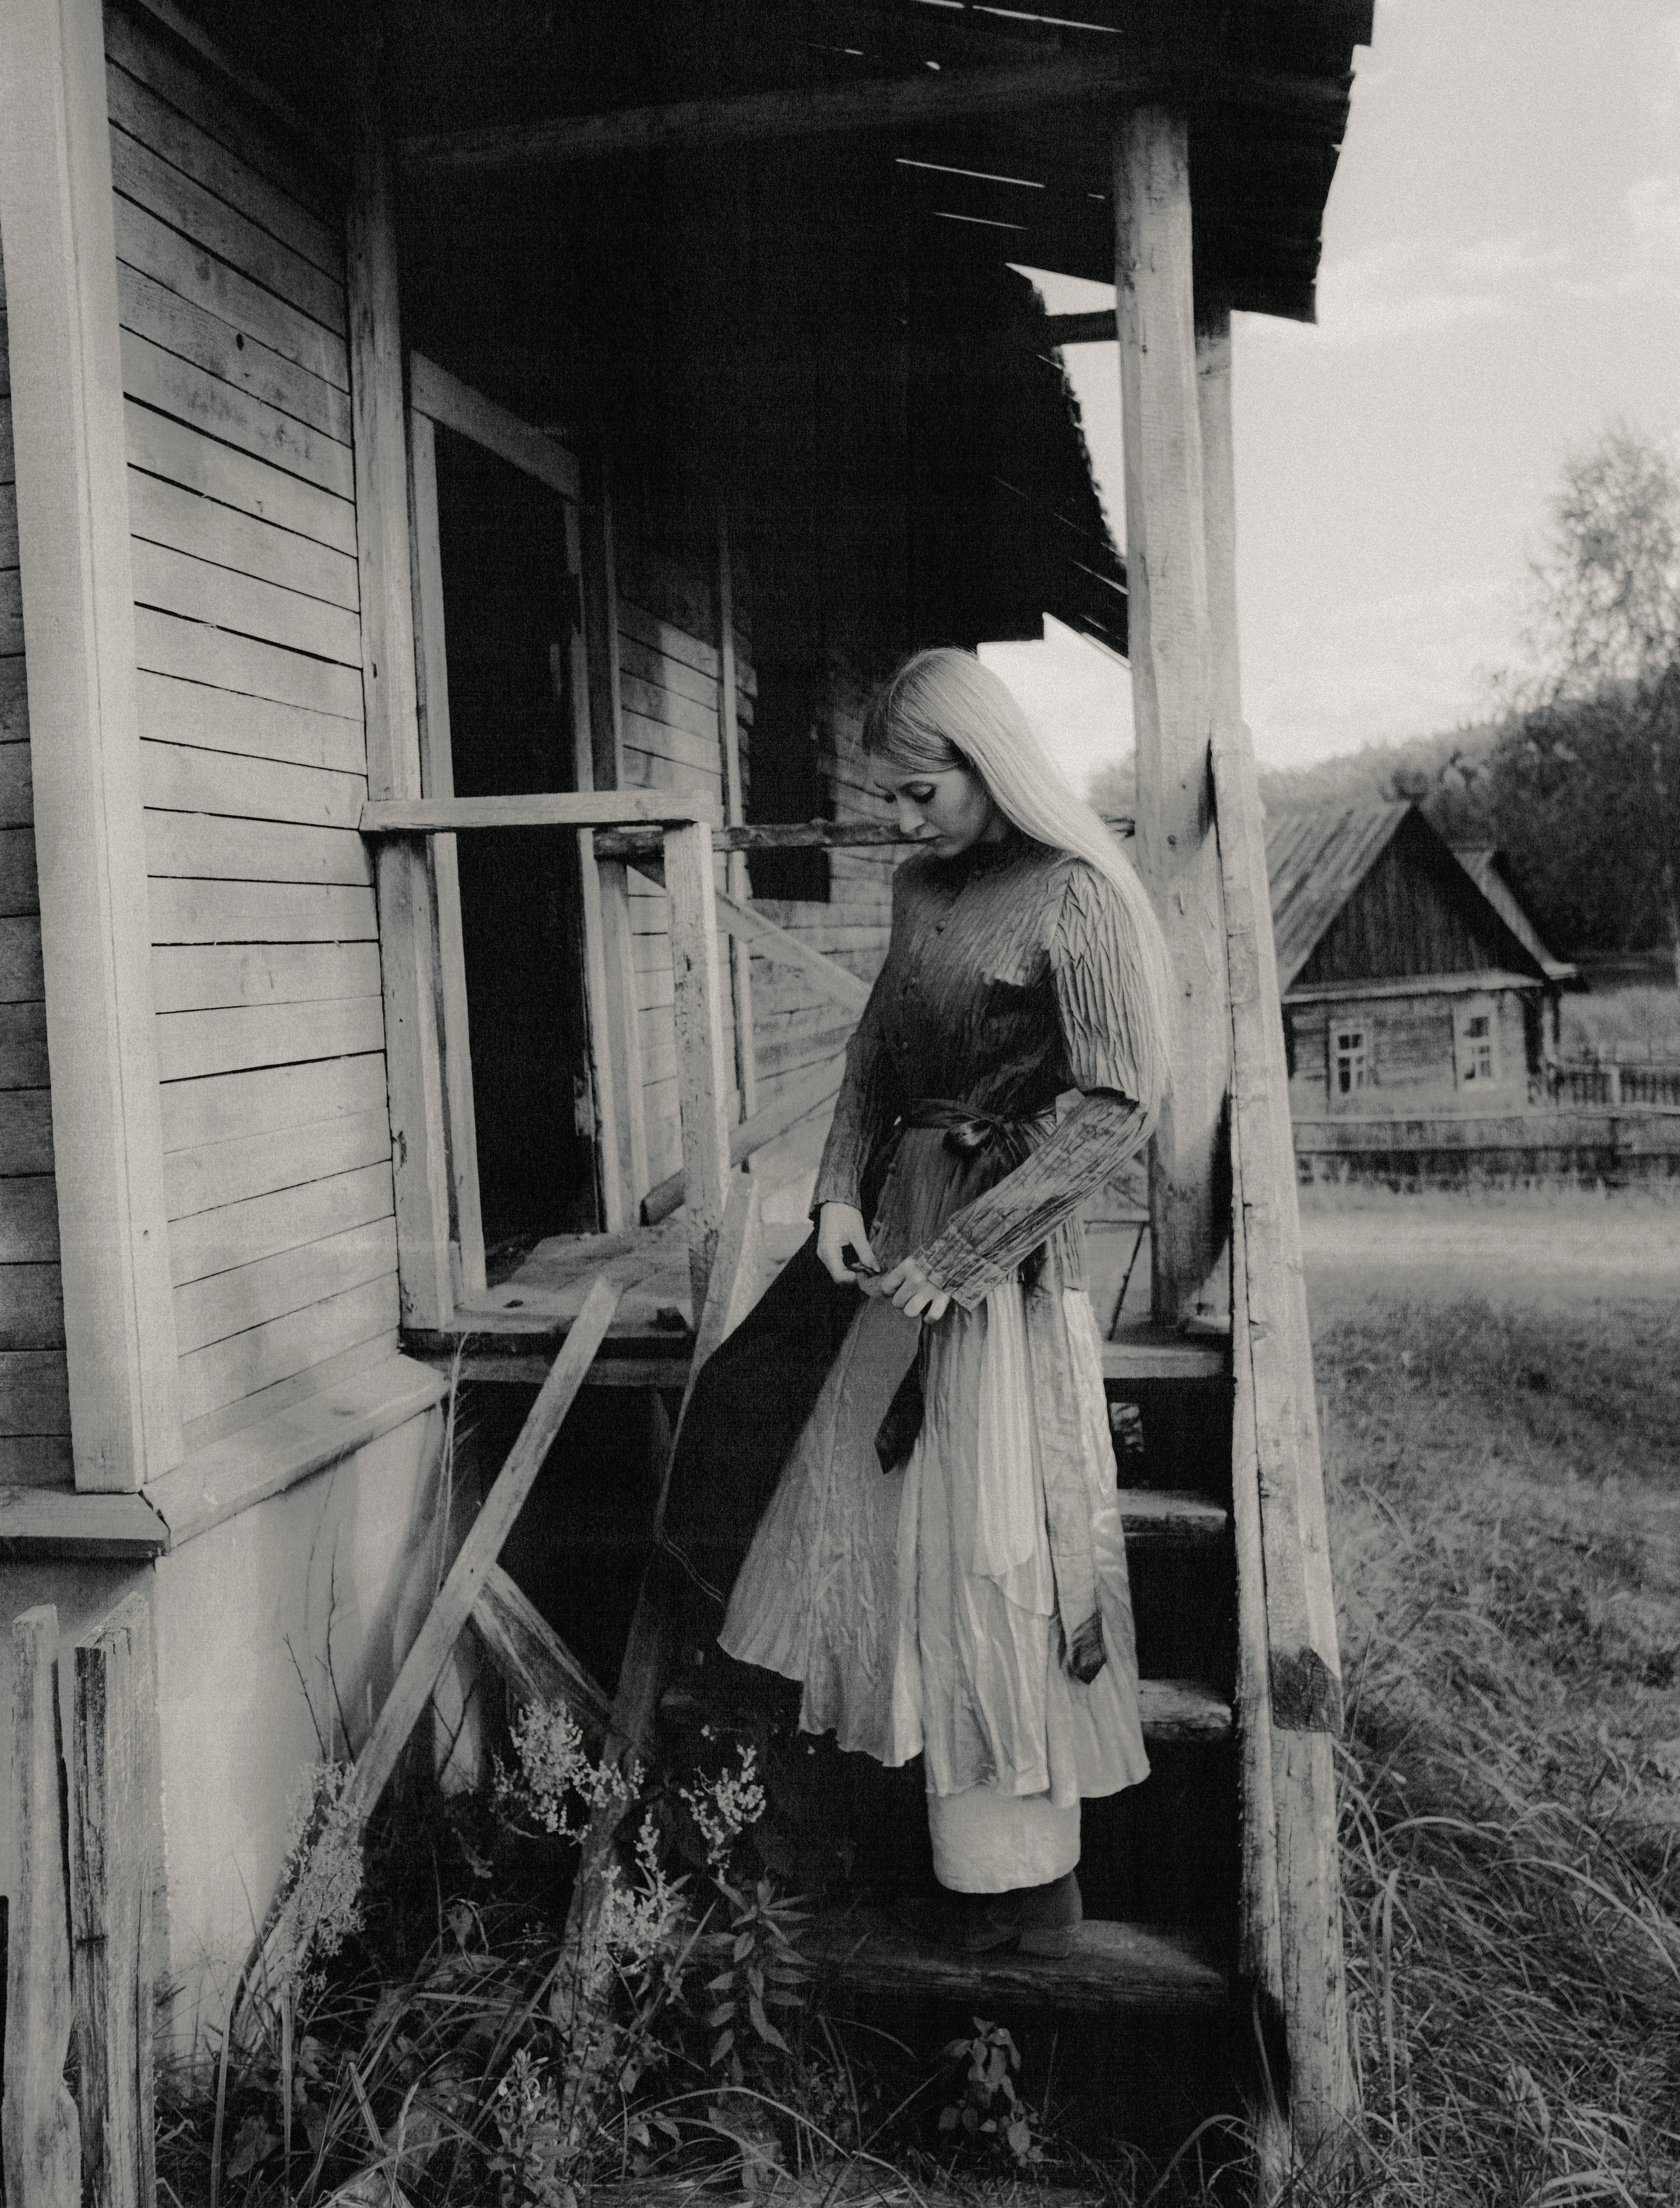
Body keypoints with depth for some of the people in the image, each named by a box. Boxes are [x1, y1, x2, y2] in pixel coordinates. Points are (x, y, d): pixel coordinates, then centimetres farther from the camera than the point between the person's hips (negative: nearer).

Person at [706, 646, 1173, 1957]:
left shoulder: (1077, 899, -15)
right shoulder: (924, 888, 9)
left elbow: (1121, 1109, -19)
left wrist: (956, 1254, -20)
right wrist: (843, 1187, 0)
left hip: (1009, 1256, -8)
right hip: (912, 1234, 8)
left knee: (993, 1550, 1)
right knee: (862, 1499, 16)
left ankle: (1032, 1883, 20)